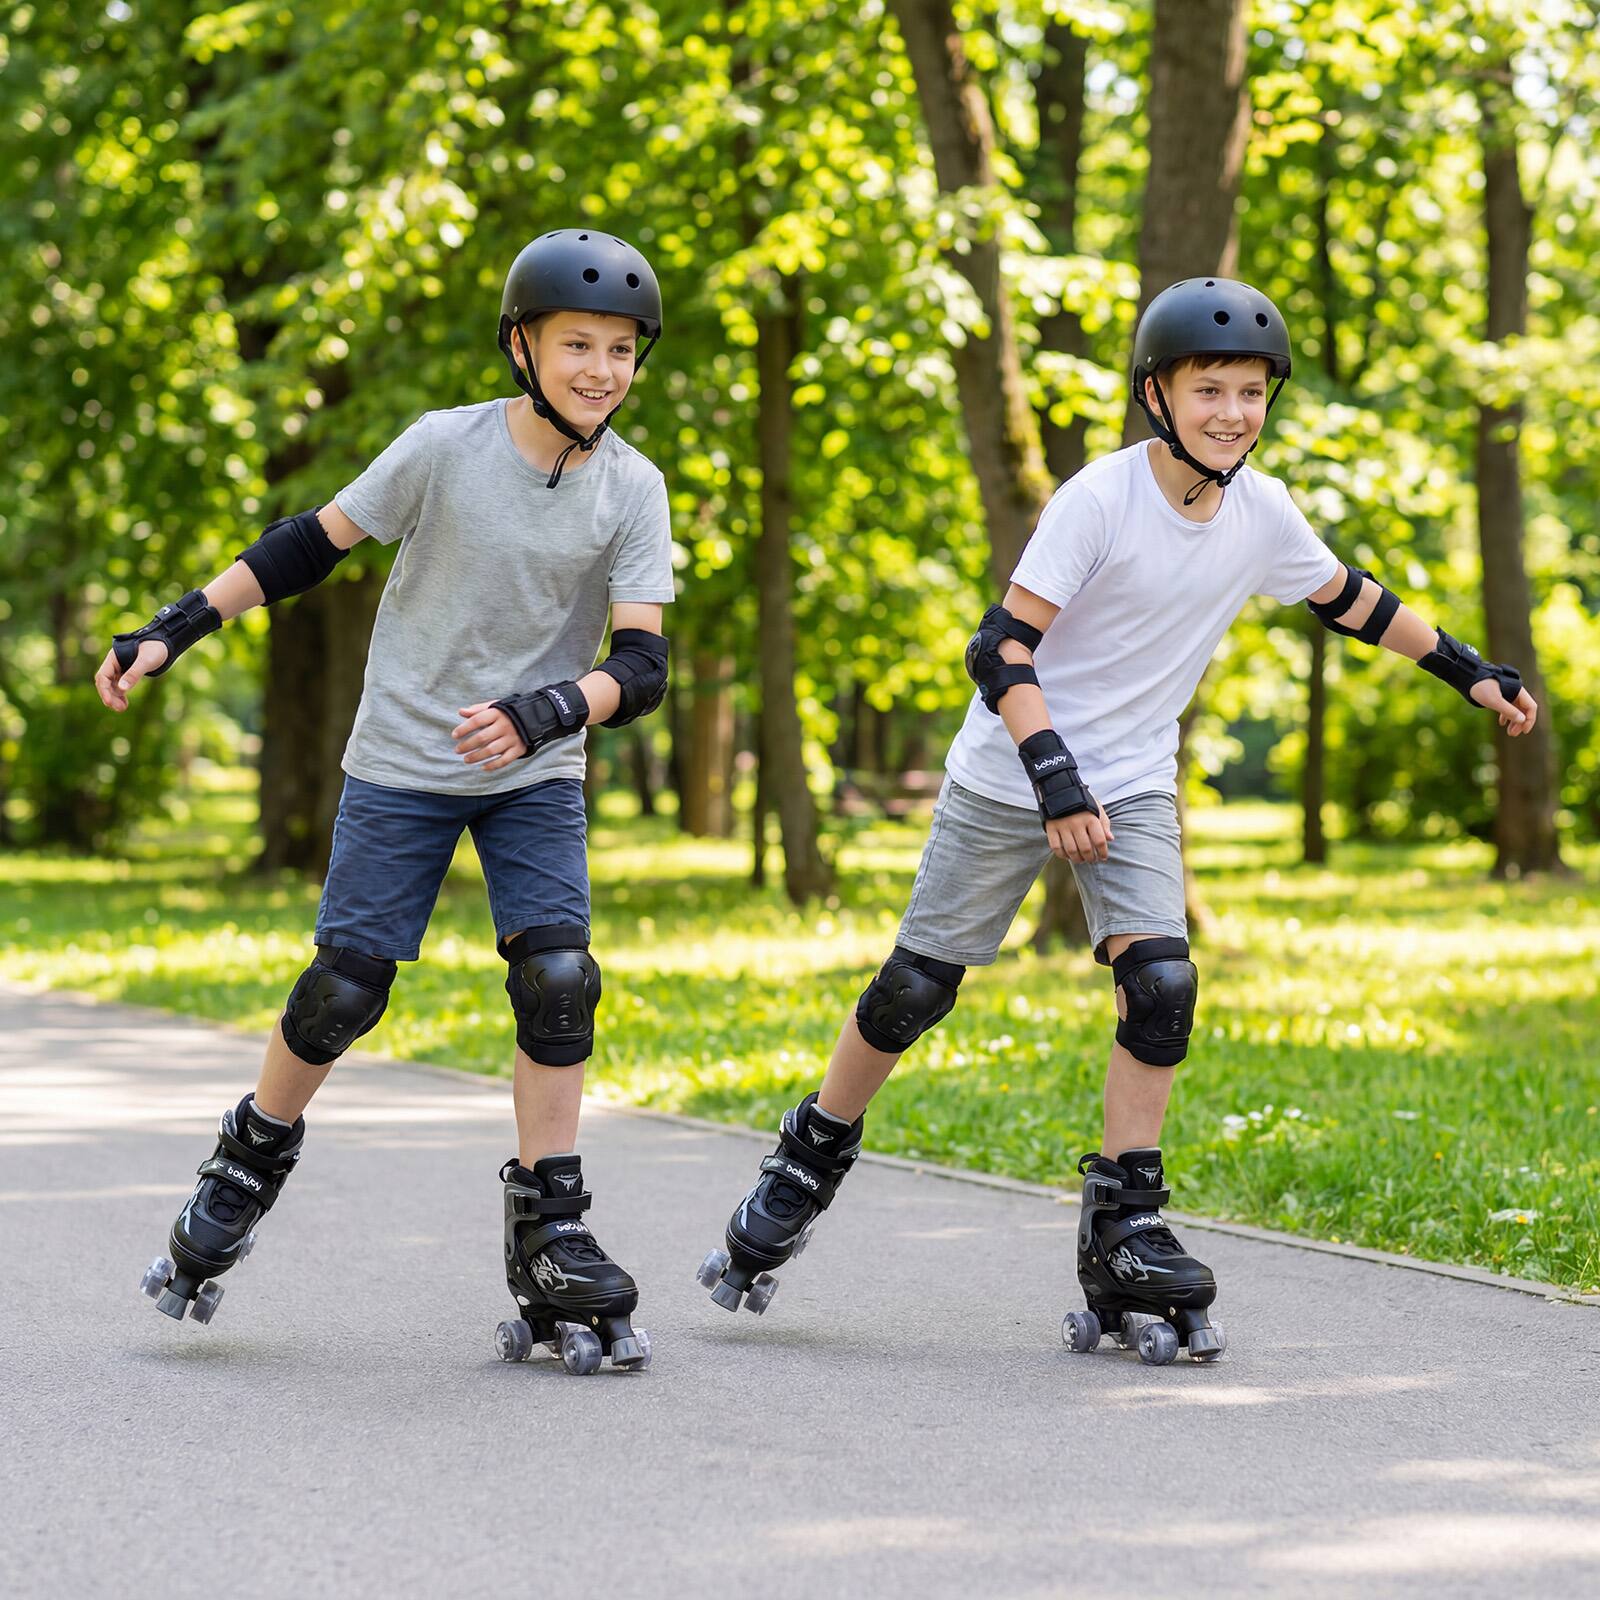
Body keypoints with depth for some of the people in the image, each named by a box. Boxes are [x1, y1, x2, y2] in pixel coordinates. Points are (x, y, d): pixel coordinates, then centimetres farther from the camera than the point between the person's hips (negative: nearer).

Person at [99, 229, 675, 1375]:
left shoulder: (632, 492, -9)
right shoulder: (446, 447, -14)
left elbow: (642, 667, -15)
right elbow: (314, 544, -3)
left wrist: (546, 709, -34)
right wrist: (174, 631, -5)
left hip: (534, 776, 2)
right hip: (402, 764, -1)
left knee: (557, 978, -13)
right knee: (343, 987, -4)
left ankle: (551, 1240, -4)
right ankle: (250, 1164, 23)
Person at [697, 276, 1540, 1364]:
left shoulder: (1262, 512, -5)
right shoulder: (1101, 498, -21)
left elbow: (1350, 599, 15)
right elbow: (1003, 649, -23)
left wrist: (1469, 671, 17)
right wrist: (1057, 780, -34)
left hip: (1134, 785, 4)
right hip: (1011, 774, -4)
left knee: (1162, 987, -13)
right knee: (917, 986, 1)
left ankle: (1124, 1233, -4)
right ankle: (806, 1171, 22)